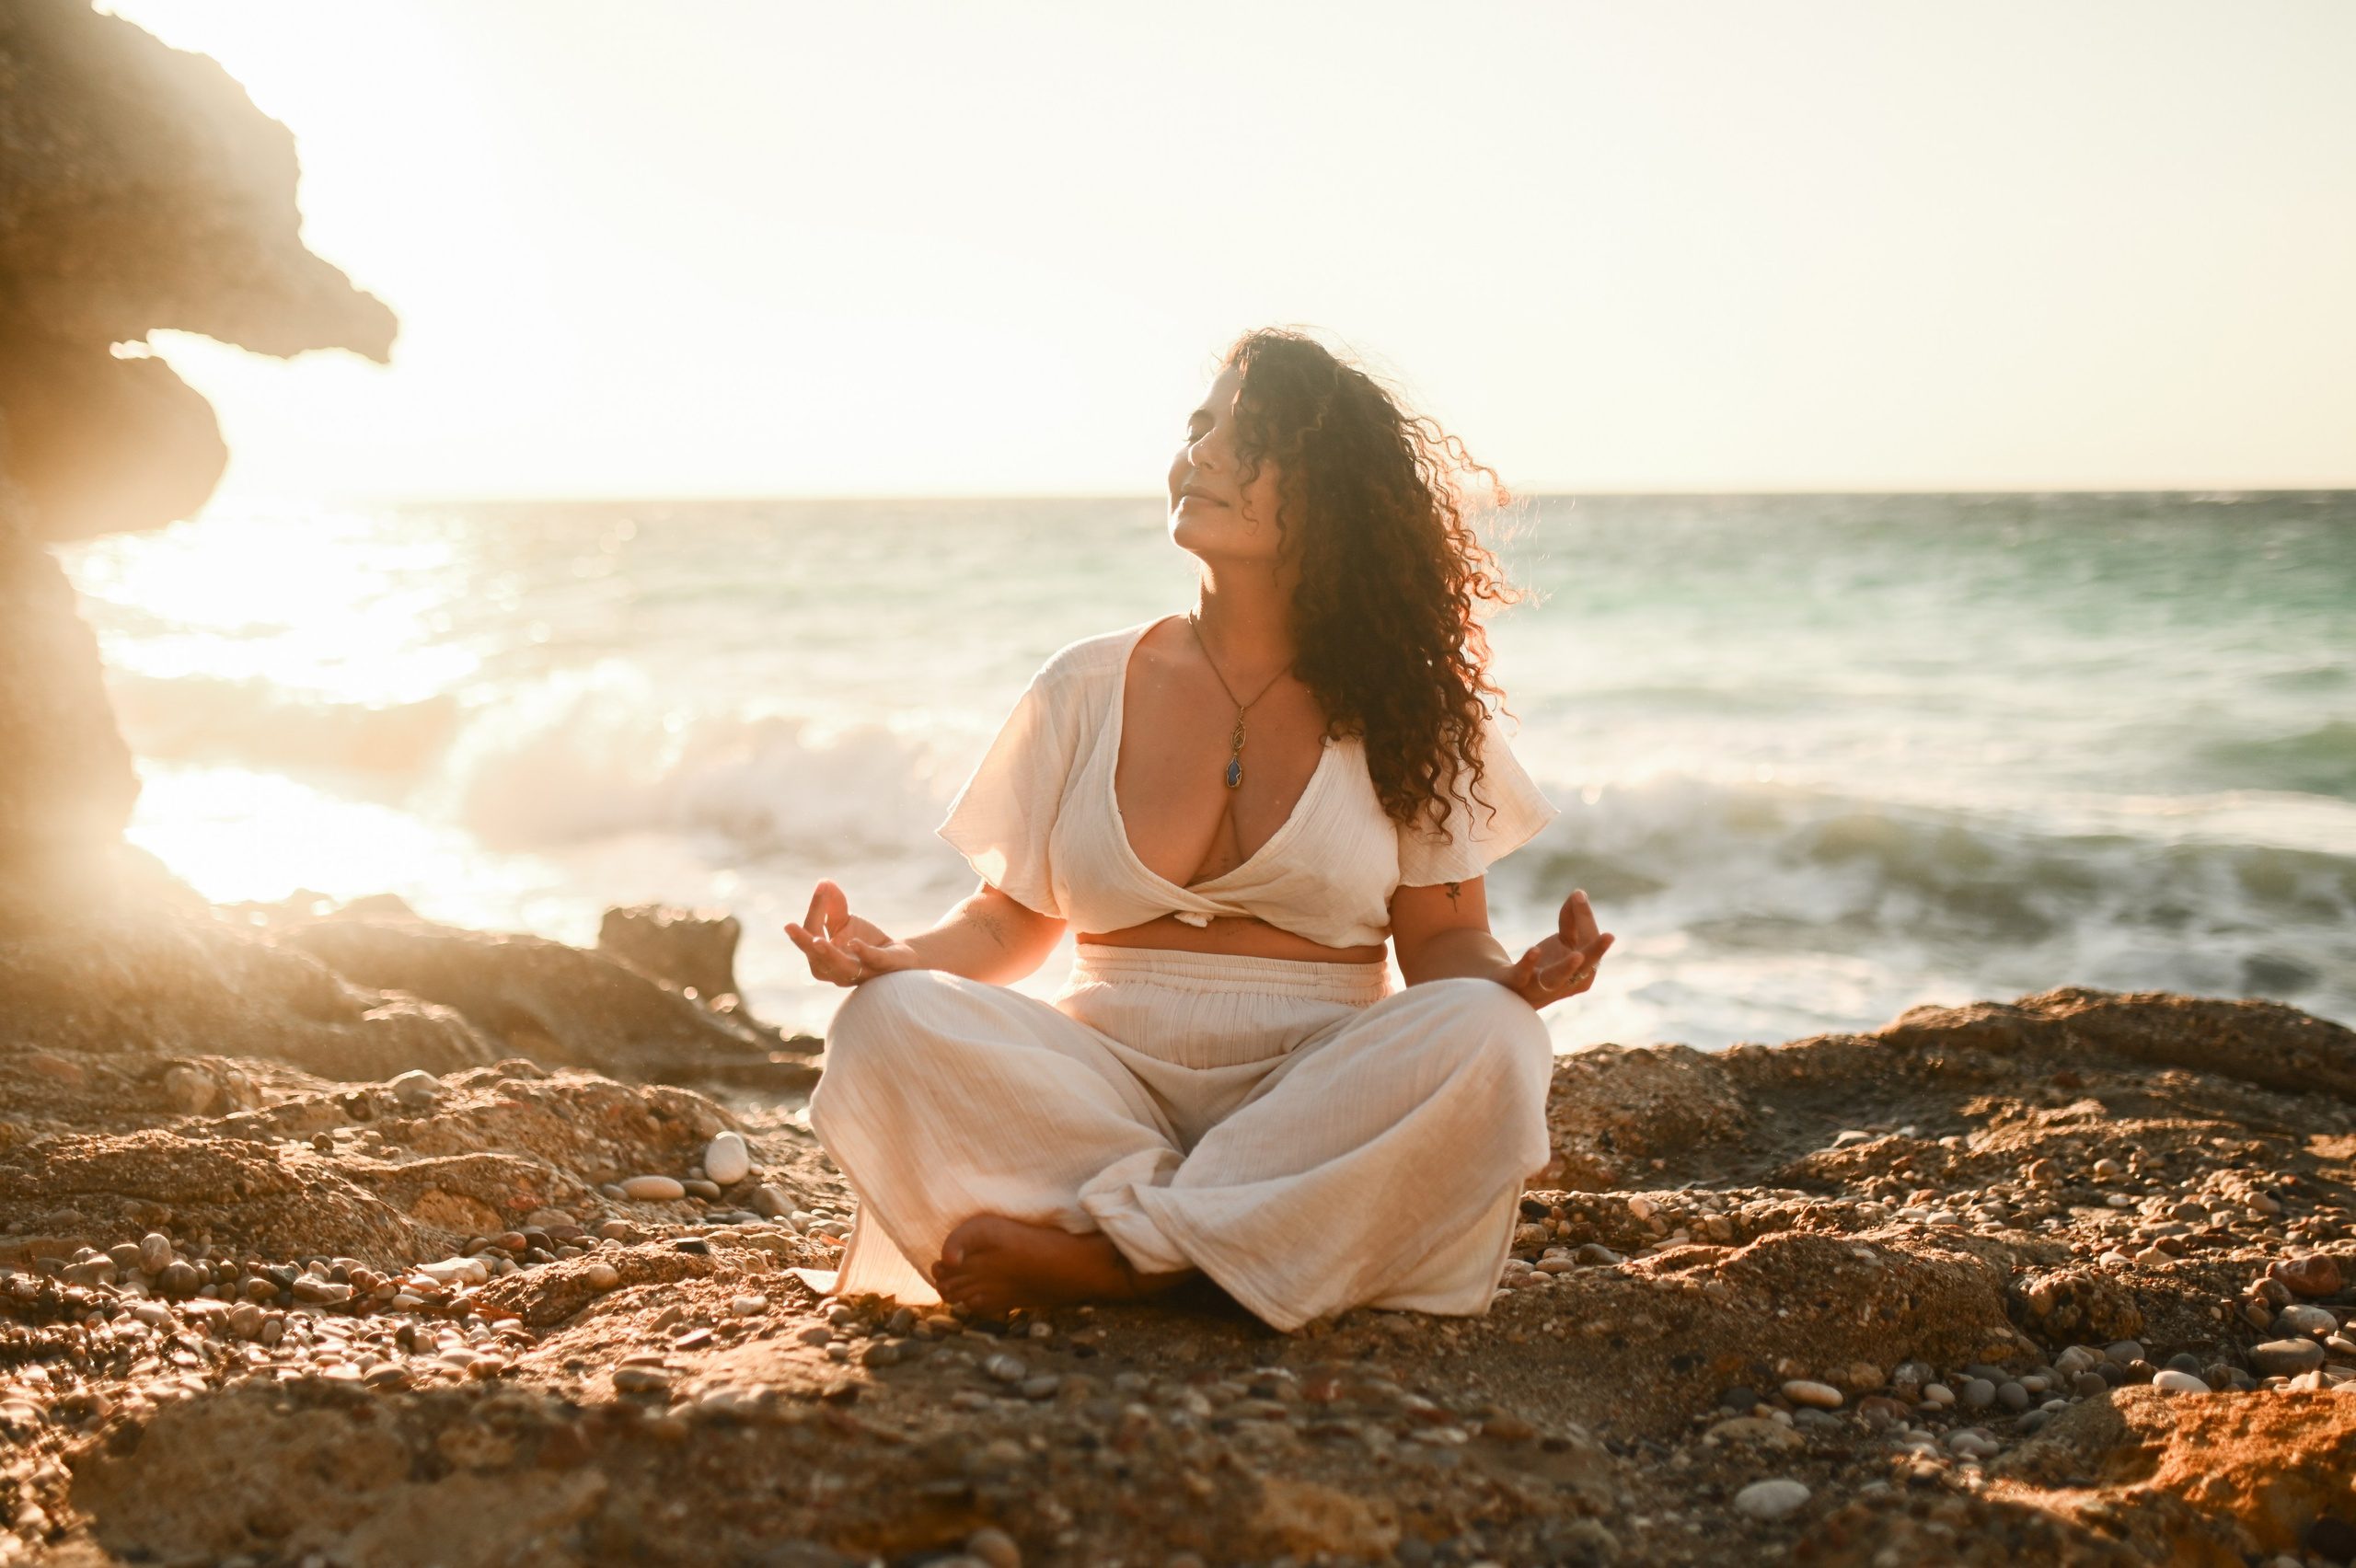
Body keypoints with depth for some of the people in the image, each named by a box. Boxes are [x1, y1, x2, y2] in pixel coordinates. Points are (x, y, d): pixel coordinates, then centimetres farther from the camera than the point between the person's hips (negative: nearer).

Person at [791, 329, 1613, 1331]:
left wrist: (1510, 979, -17)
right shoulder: (1089, 687, 10)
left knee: (1484, 1040, -32)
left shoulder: (1401, 706, 7)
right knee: (892, 1023, -24)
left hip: (1319, 1111, 0)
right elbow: (1008, 921, 12)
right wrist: (900, 957, -10)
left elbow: (1443, 939, 6)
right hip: (1102, 1089, 1)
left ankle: (1116, 1251, -27)